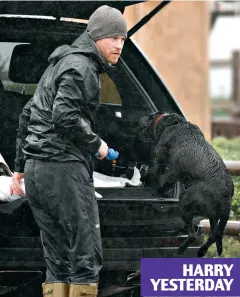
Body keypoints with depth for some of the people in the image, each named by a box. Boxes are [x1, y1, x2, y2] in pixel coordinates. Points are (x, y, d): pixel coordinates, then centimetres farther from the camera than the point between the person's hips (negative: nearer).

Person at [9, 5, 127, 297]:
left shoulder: (60, 63, 23)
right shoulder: (81, 66, -9)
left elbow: (28, 114, 26)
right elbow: (65, 117, -22)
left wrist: (20, 166, 27)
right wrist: (96, 144, -8)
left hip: (36, 169, 10)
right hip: (63, 167, -10)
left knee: (57, 261, 9)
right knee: (86, 256, -8)